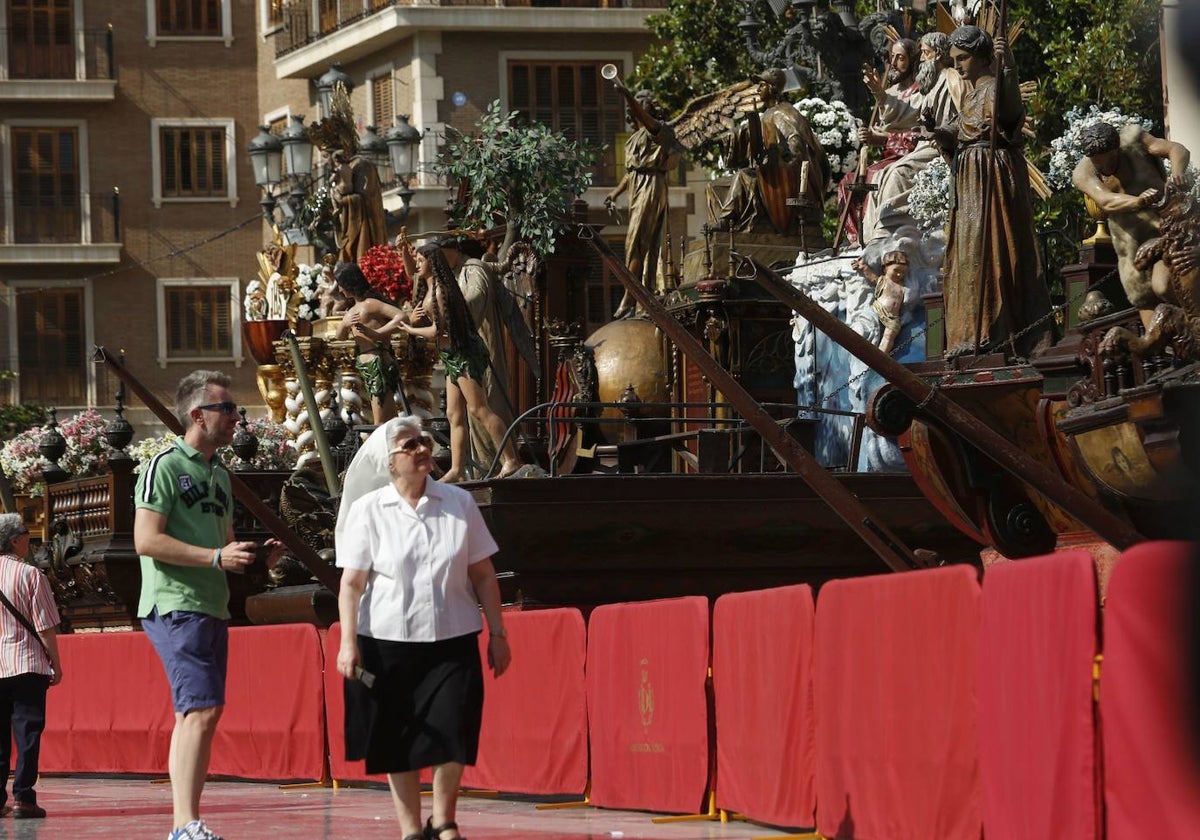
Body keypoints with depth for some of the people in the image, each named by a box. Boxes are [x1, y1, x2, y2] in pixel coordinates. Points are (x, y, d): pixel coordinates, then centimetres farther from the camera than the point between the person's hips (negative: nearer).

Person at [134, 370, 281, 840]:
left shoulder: (219, 474, 19)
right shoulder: (166, 467, -8)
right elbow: (147, 540, -17)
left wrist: (255, 555, 7)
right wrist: (217, 556, -20)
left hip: (212, 608, 9)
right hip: (175, 607, -9)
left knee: (193, 714, 10)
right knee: (201, 709, -17)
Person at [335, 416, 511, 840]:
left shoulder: (459, 503, 5)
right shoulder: (367, 511, 0)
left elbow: (483, 574, 9)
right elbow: (351, 582, -1)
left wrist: (497, 634, 7)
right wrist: (348, 641, -10)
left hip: (453, 641, 1)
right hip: (389, 642, -1)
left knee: (453, 731, -6)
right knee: (398, 742, 4)